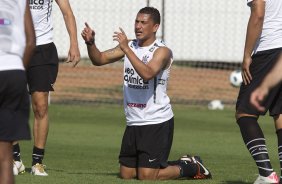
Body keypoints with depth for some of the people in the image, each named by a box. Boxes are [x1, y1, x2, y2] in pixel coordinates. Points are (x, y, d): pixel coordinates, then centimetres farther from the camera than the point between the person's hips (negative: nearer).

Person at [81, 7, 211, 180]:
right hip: (134, 122, 7)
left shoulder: (162, 51, -13)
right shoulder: (130, 46, 8)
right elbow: (99, 59, 6)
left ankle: (190, 167, 15)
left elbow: (147, 73, -31)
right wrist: (90, 43, -13)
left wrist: (126, 49, -34)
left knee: (147, 176, -10)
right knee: (126, 175, 9)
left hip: (157, 122, -7)